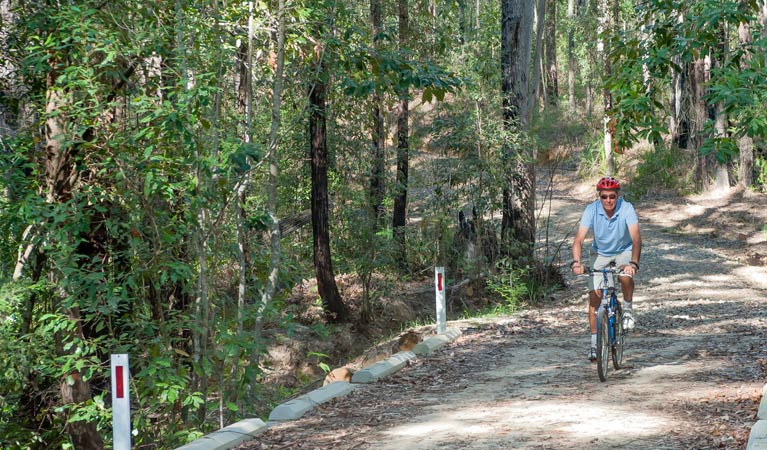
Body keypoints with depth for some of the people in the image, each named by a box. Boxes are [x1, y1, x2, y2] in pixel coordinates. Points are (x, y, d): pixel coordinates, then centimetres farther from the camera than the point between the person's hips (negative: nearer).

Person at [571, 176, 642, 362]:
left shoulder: (626, 208, -27)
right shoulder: (591, 210, -24)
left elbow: (636, 238, -36)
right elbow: (579, 238, -31)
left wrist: (634, 263, -52)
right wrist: (576, 262, -48)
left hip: (623, 251, -1)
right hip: (599, 253, 1)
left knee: (626, 277, -34)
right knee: (594, 296, -8)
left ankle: (628, 309, -5)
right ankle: (594, 343, 3)